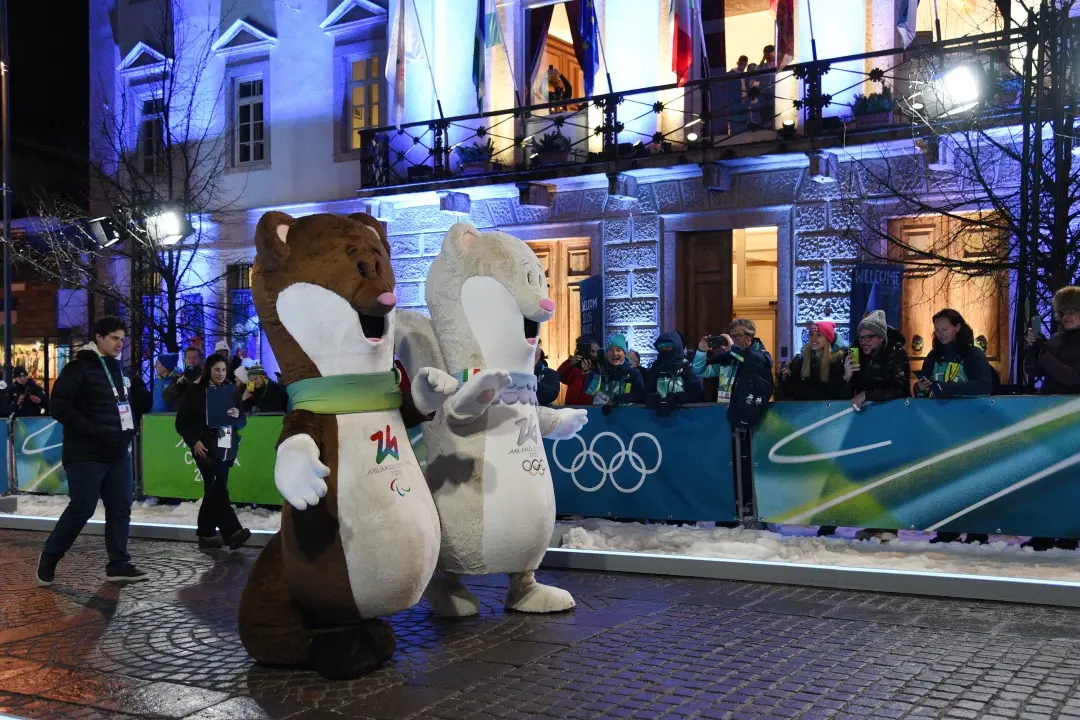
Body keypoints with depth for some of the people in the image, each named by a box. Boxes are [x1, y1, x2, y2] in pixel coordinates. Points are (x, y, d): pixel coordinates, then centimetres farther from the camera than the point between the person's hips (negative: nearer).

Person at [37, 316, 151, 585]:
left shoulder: (119, 370, 13)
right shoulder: (79, 368, -9)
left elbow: (138, 406, 20)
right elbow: (60, 407, -16)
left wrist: (139, 388, -2)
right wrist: (92, 430, -21)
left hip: (118, 454, 7)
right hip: (86, 454, -7)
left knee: (120, 508, 6)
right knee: (81, 509, -4)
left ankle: (118, 565, 13)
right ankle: (48, 559, 14)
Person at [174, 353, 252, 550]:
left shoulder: (232, 390, 10)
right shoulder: (195, 391, -2)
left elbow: (242, 422, 12)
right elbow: (182, 421, -2)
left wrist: (237, 416, -11)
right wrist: (194, 441, -13)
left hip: (227, 448, 5)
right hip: (206, 448, -5)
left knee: (214, 490, 9)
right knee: (218, 489, -14)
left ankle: (206, 534, 17)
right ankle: (232, 532, -20)